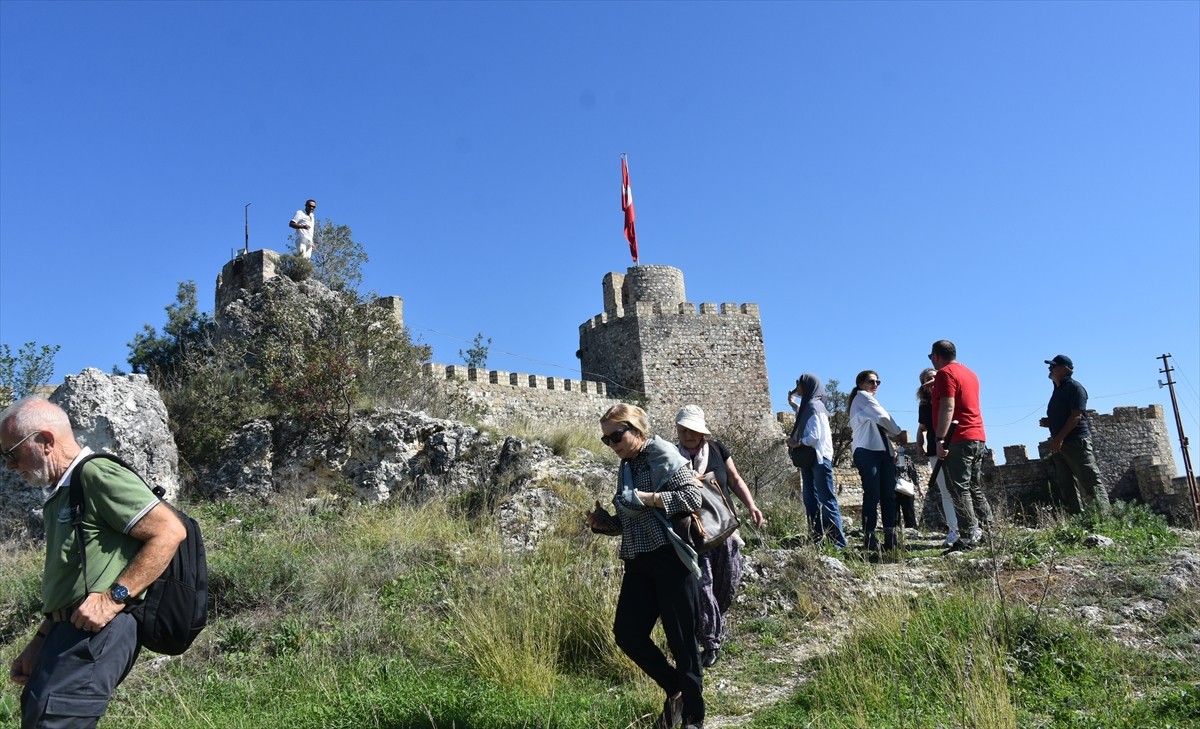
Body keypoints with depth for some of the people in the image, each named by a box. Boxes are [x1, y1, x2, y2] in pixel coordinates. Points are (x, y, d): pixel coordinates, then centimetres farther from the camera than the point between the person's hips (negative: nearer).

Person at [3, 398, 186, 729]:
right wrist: (39, 645, 23)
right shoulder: (60, 494, 23)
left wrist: (114, 597, -21)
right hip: (69, 633, 10)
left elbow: (170, 531, -20)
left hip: (96, 633, -10)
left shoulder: (97, 474, -10)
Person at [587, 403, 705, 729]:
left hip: (671, 560, -8)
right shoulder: (626, 467, 14)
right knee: (627, 634, 5)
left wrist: (648, 498, -20)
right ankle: (675, 689, 28)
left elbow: (693, 496, -17)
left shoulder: (663, 455, -8)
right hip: (638, 563, 8)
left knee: (681, 641, 2)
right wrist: (603, 523, 2)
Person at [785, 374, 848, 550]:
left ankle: (839, 542, -6)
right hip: (809, 459, 10)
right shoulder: (808, 405, 15)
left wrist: (797, 443, -7)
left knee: (827, 500, -8)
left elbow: (815, 437, -20)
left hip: (819, 458, -10)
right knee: (810, 500, 7)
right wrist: (793, 404, 31)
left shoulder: (814, 405, -14)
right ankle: (817, 538, 10)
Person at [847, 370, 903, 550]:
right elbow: (883, 418, 0)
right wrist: (898, 432, 15)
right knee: (872, 495, -13)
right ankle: (869, 537, -13)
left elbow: (881, 426, 22)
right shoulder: (862, 397, 3)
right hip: (868, 451, -9)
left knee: (889, 495, -1)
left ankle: (890, 538, -5)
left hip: (883, 452, 9)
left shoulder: (868, 401, 30)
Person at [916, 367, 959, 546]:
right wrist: (919, 444, 9)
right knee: (945, 492, 1)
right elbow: (922, 428, 25)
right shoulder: (924, 405, 15)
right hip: (935, 452, 4)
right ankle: (954, 531, 2)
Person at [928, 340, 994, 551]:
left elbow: (947, 408, -18)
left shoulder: (945, 373, -9)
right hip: (978, 438, 9)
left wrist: (940, 439, -20)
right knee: (975, 488, 14)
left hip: (959, 440, -9)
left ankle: (970, 535, -11)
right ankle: (989, 531, 14)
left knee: (959, 488, -8)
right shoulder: (970, 373, 20)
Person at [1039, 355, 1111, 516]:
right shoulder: (1058, 389, 19)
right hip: (1060, 444, 9)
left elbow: (1076, 415, -17)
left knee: (1091, 482, -8)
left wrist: (1059, 438, -22)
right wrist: (1048, 422, 6)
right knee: (1066, 486, 7)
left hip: (1076, 442, -9)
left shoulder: (1074, 387, -7)